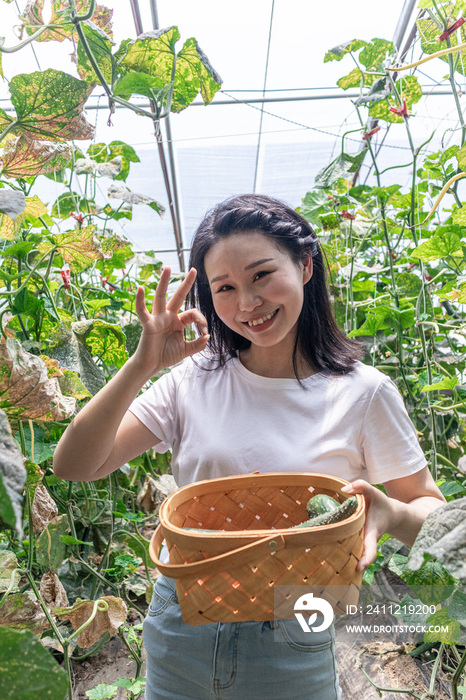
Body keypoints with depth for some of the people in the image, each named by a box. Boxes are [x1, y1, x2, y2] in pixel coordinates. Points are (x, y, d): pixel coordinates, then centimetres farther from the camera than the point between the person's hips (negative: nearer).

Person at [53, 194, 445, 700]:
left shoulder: (363, 393, -13)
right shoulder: (195, 378, -9)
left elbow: (431, 510, -2)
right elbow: (72, 466, -11)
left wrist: (390, 513, -26)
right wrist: (143, 365, -24)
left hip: (290, 649, -1)